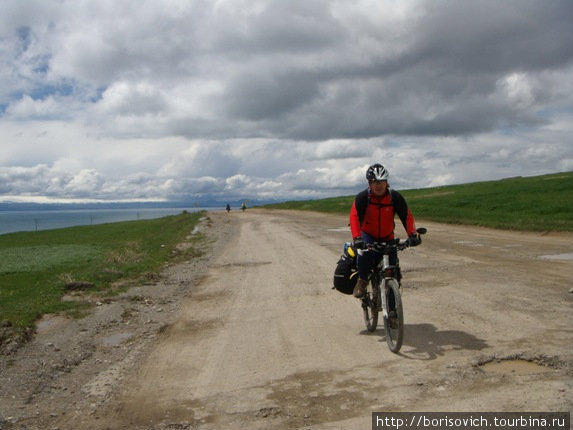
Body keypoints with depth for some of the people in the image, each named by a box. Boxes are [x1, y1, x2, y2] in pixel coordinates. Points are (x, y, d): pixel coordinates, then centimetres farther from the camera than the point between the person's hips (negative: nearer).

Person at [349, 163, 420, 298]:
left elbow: (407, 216, -18)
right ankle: (362, 281, -11)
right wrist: (357, 238, -46)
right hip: (368, 235, -2)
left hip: (387, 237, 2)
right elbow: (354, 217, -31)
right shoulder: (362, 197, -21)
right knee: (365, 252, -34)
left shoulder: (395, 197, -15)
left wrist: (412, 234, -34)